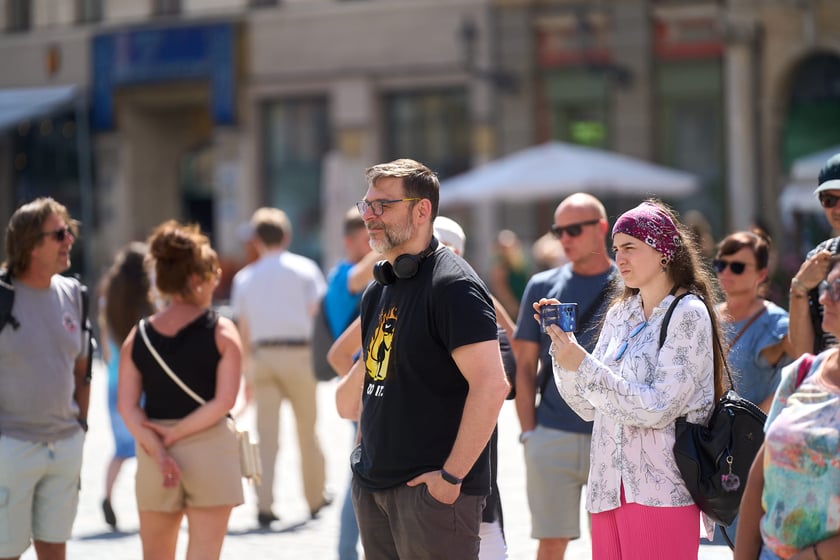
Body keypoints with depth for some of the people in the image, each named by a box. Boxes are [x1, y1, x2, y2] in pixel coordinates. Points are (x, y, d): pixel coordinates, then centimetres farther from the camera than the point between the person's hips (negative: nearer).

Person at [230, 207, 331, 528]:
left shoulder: (244, 278, 10)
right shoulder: (304, 268, 3)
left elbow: (243, 330, 10)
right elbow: (317, 314, -2)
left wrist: (249, 367, 16)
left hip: (262, 355, 2)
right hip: (298, 352, -2)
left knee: (267, 435, 1)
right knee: (307, 431, 10)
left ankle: (264, 504, -9)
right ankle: (316, 498, 21)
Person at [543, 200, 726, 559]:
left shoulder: (688, 313, -6)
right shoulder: (619, 314, 13)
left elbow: (657, 409, -15)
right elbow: (588, 406, 12)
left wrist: (583, 365, -19)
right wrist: (564, 342, 1)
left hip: (660, 492, -6)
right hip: (609, 488, 6)